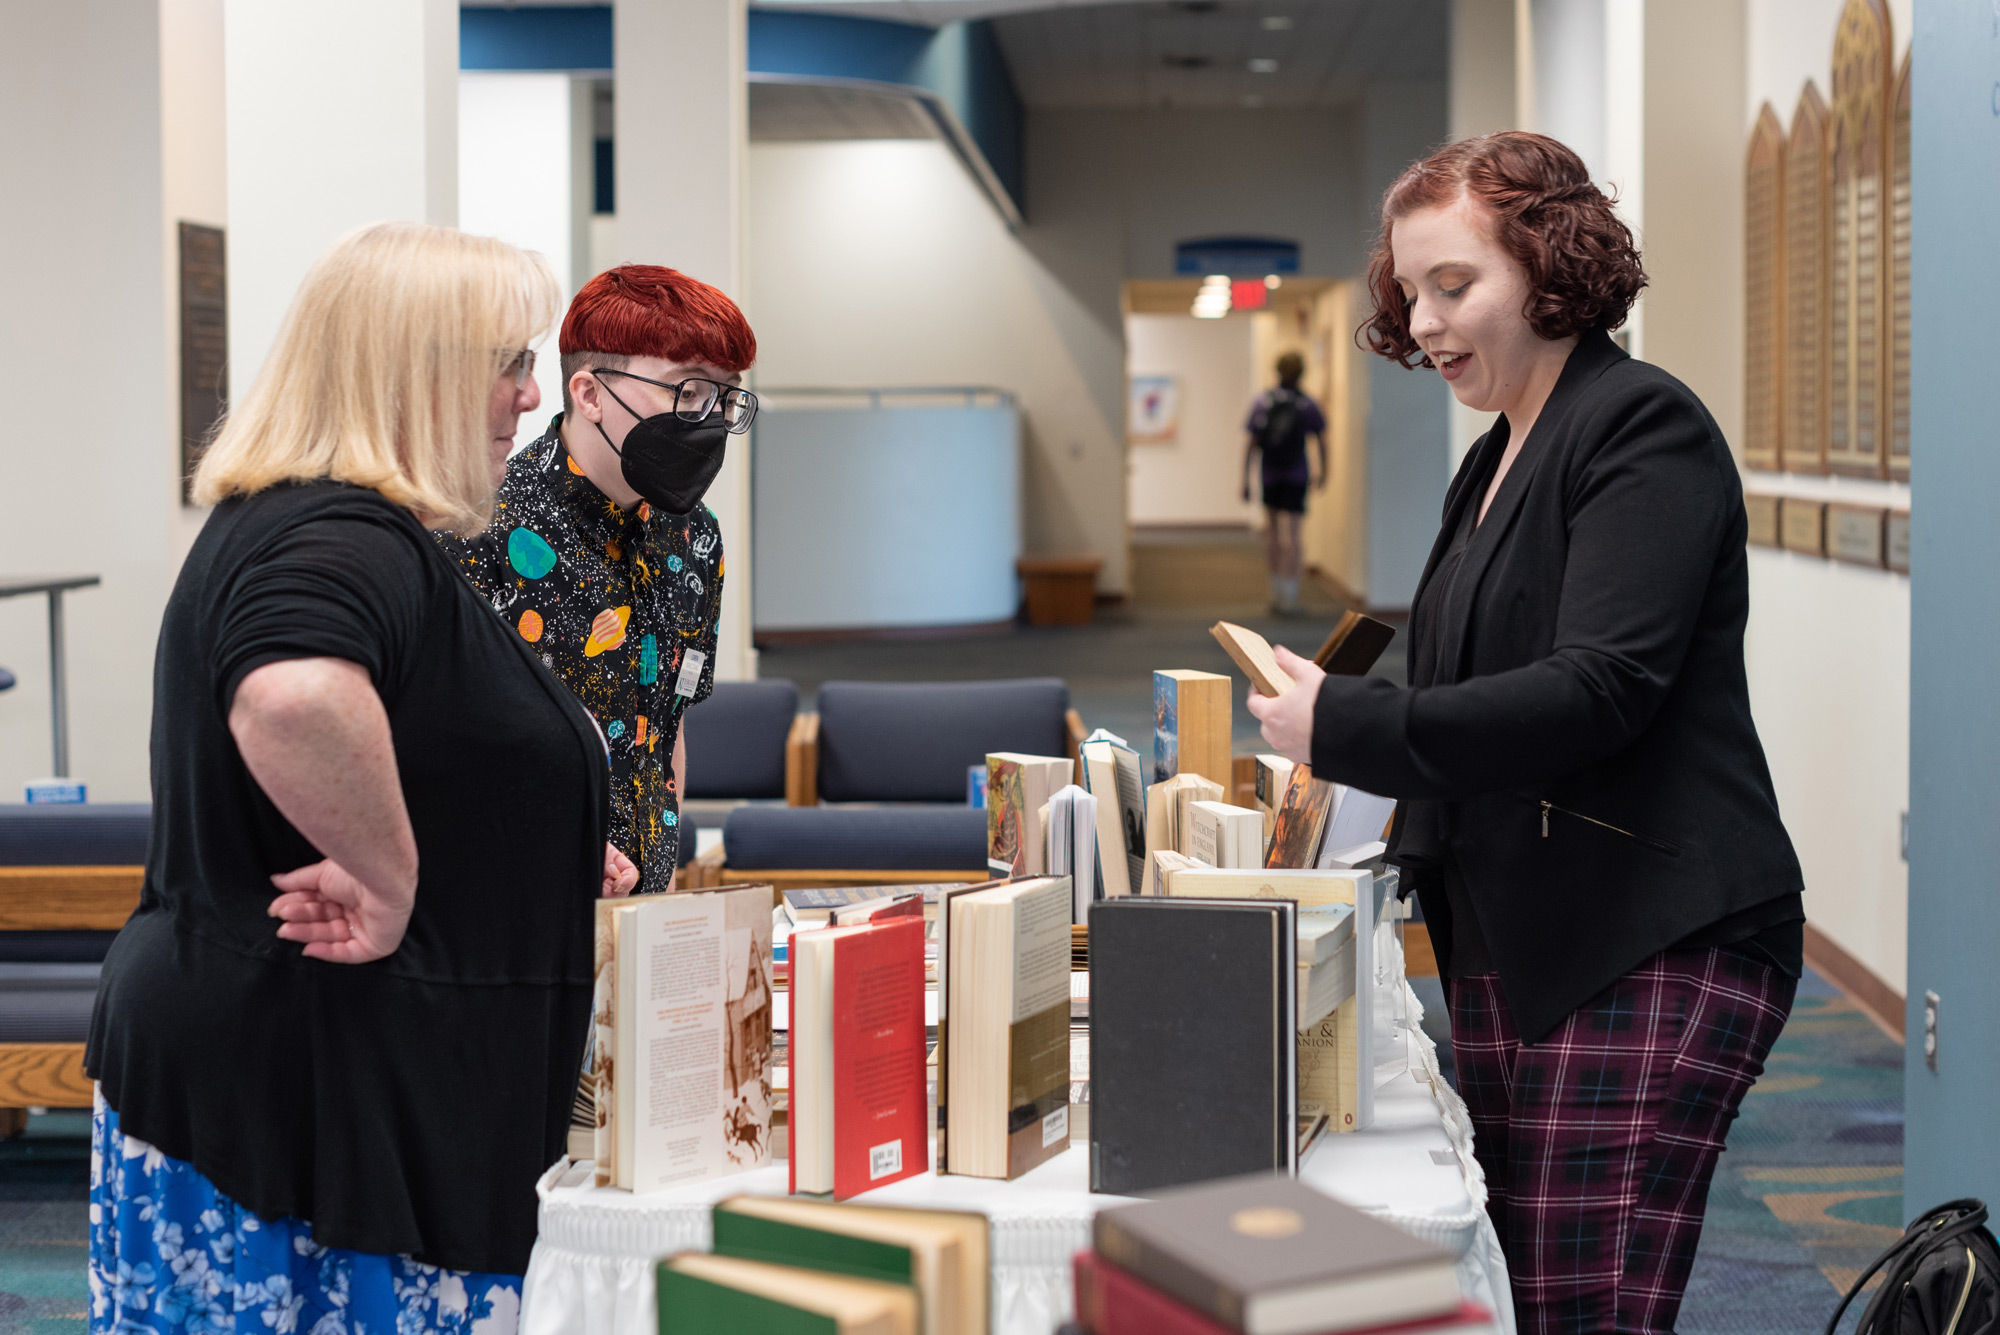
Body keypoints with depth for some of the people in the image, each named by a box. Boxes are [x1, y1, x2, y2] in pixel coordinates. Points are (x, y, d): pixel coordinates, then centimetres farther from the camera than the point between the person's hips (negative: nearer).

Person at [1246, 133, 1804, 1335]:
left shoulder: (1646, 425, -9)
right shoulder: (1496, 463, 18)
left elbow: (1600, 691, -20)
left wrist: (1346, 726, -18)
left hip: (1654, 948, -9)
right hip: (1512, 948, 9)